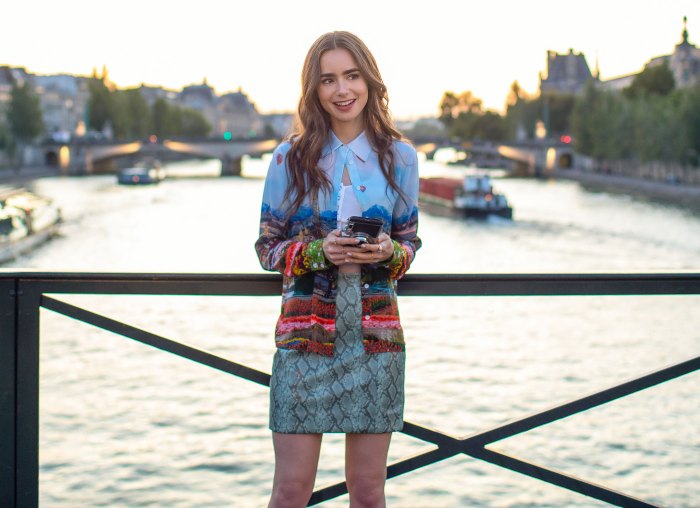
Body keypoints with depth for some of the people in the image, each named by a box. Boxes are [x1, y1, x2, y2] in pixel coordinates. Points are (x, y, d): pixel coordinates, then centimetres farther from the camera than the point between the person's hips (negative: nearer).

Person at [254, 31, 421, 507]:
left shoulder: (399, 157, 4)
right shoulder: (291, 157, 1)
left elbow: (410, 243, 12)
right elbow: (268, 245, 5)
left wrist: (387, 252, -11)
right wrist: (319, 252, -14)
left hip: (375, 335, 1)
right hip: (305, 332, -1)